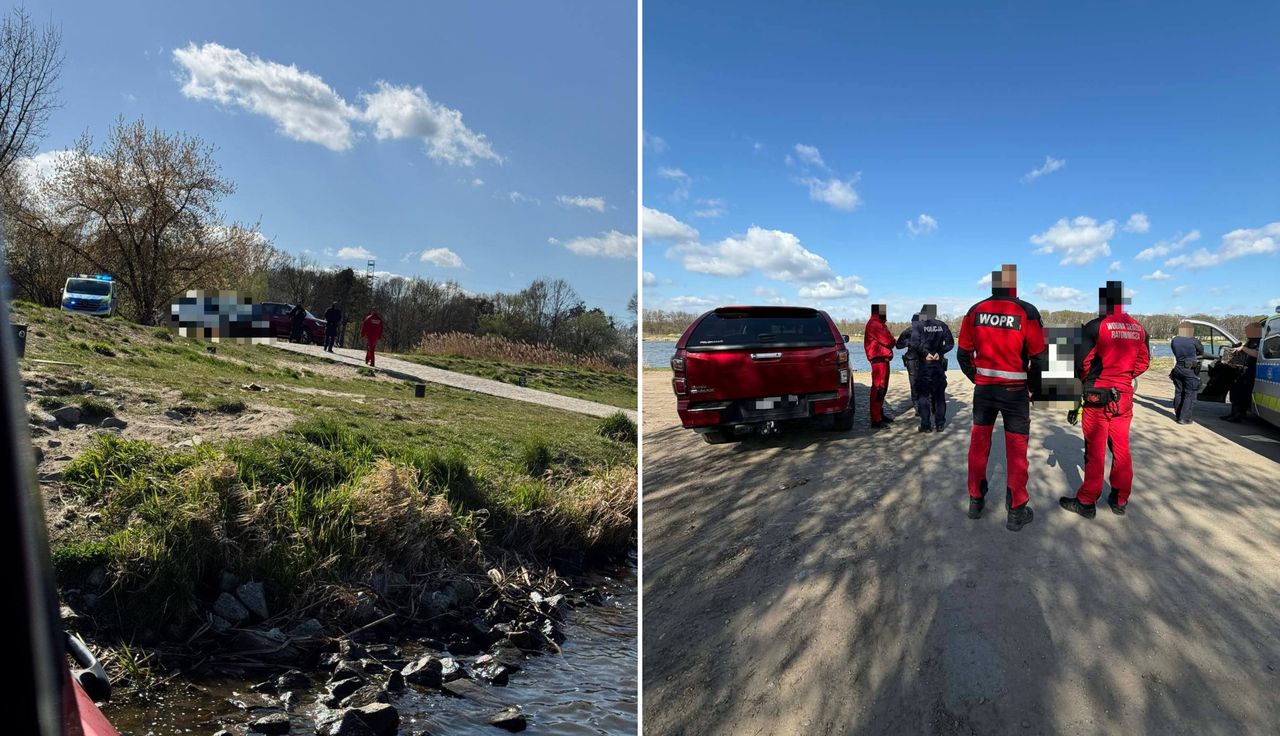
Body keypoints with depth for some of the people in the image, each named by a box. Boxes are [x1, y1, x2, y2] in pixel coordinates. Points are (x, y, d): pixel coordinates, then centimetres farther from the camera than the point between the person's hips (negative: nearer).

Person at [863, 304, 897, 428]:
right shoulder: (873, 324, -13)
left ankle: (880, 414, 29)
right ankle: (875, 420, -13)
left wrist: (890, 341, -3)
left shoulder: (880, 323, 21)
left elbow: (890, 341, 18)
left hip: (883, 359, 11)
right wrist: (892, 341, 2)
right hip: (879, 359, -11)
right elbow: (888, 340, -19)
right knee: (878, 389, -12)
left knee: (883, 388, 18)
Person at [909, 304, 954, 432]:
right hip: (939, 364, 3)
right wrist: (939, 352, -2)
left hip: (924, 364, -3)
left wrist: (925, 353, -9)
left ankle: (926, 425, 3)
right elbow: (950, 343, -1)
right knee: (939, 394, 11)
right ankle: (940, 424, 14)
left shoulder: (918, 325, -8)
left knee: (923, 394, 3)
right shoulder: (942, 325, 3)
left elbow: (915, 343, -19)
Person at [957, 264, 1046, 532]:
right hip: (1015, 392, -3)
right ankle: (1016, 512, 14)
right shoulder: (1026, 312, -14)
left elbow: (963, 354, 4)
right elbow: (1038, 358, -9)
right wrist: (1032, 388, 7)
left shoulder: (975, 311, -3)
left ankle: (976, 500, 25)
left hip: (983, 389, 3)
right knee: (1016, 450, 7)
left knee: (979, 443, 16)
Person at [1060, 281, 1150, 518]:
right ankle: (1120, 500, 23)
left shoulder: (1096, 326, -15)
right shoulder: (1138, 328, 4)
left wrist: (1085, 380, 5)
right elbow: (1143, 363, 11)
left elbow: (1081, 362, -14)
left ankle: (1087, 502, 10)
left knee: (1095, 451, 2)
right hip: (1124, 396, 5)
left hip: (1098, 395, -5)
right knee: (1121, 449, 14)